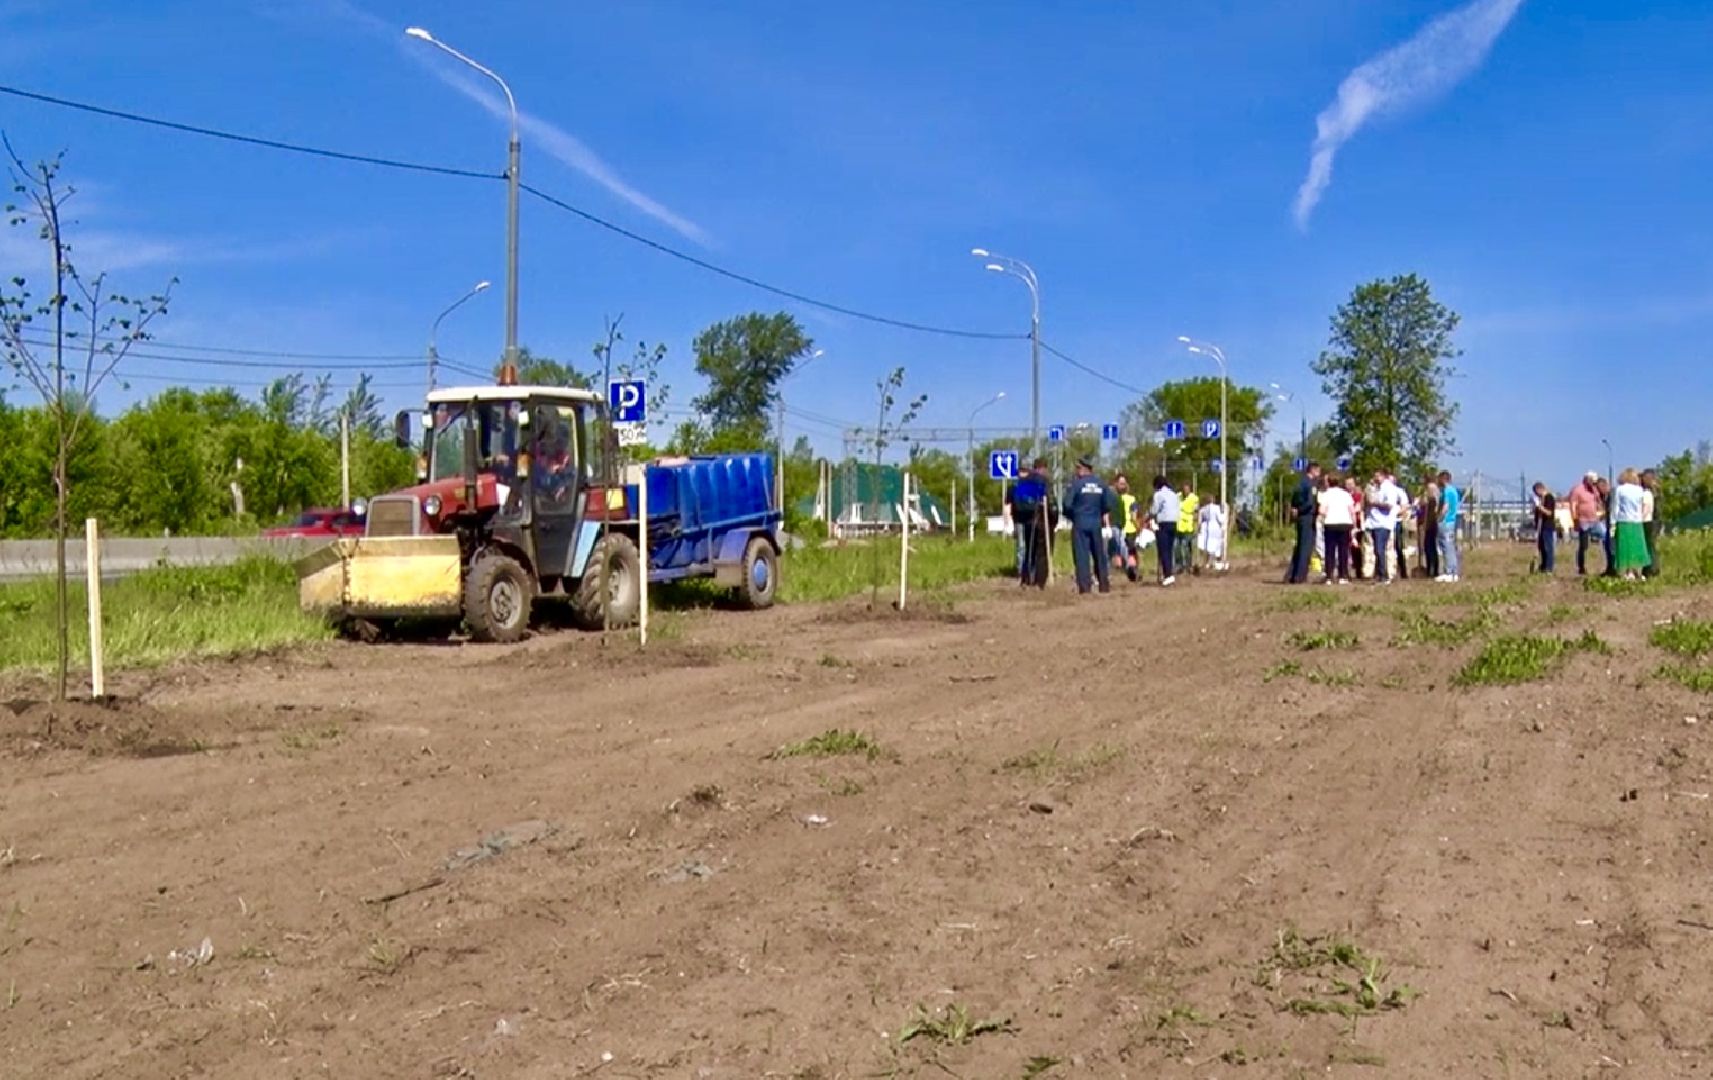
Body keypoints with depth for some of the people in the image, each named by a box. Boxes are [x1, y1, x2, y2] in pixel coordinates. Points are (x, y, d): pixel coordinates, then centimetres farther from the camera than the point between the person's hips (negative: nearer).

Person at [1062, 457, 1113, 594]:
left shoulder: (1076, 484, -9)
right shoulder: (1101, 484, 4)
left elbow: (1067, 504, -12)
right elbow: (1109, 503, 5)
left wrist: (1071, 515, 7)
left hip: (1080, 523, -4)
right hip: (1096, 523, 4)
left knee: (1082, 555, 0)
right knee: (1099, 554, 12)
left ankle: (1085, 586, -5)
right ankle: (1105, 585, 15)